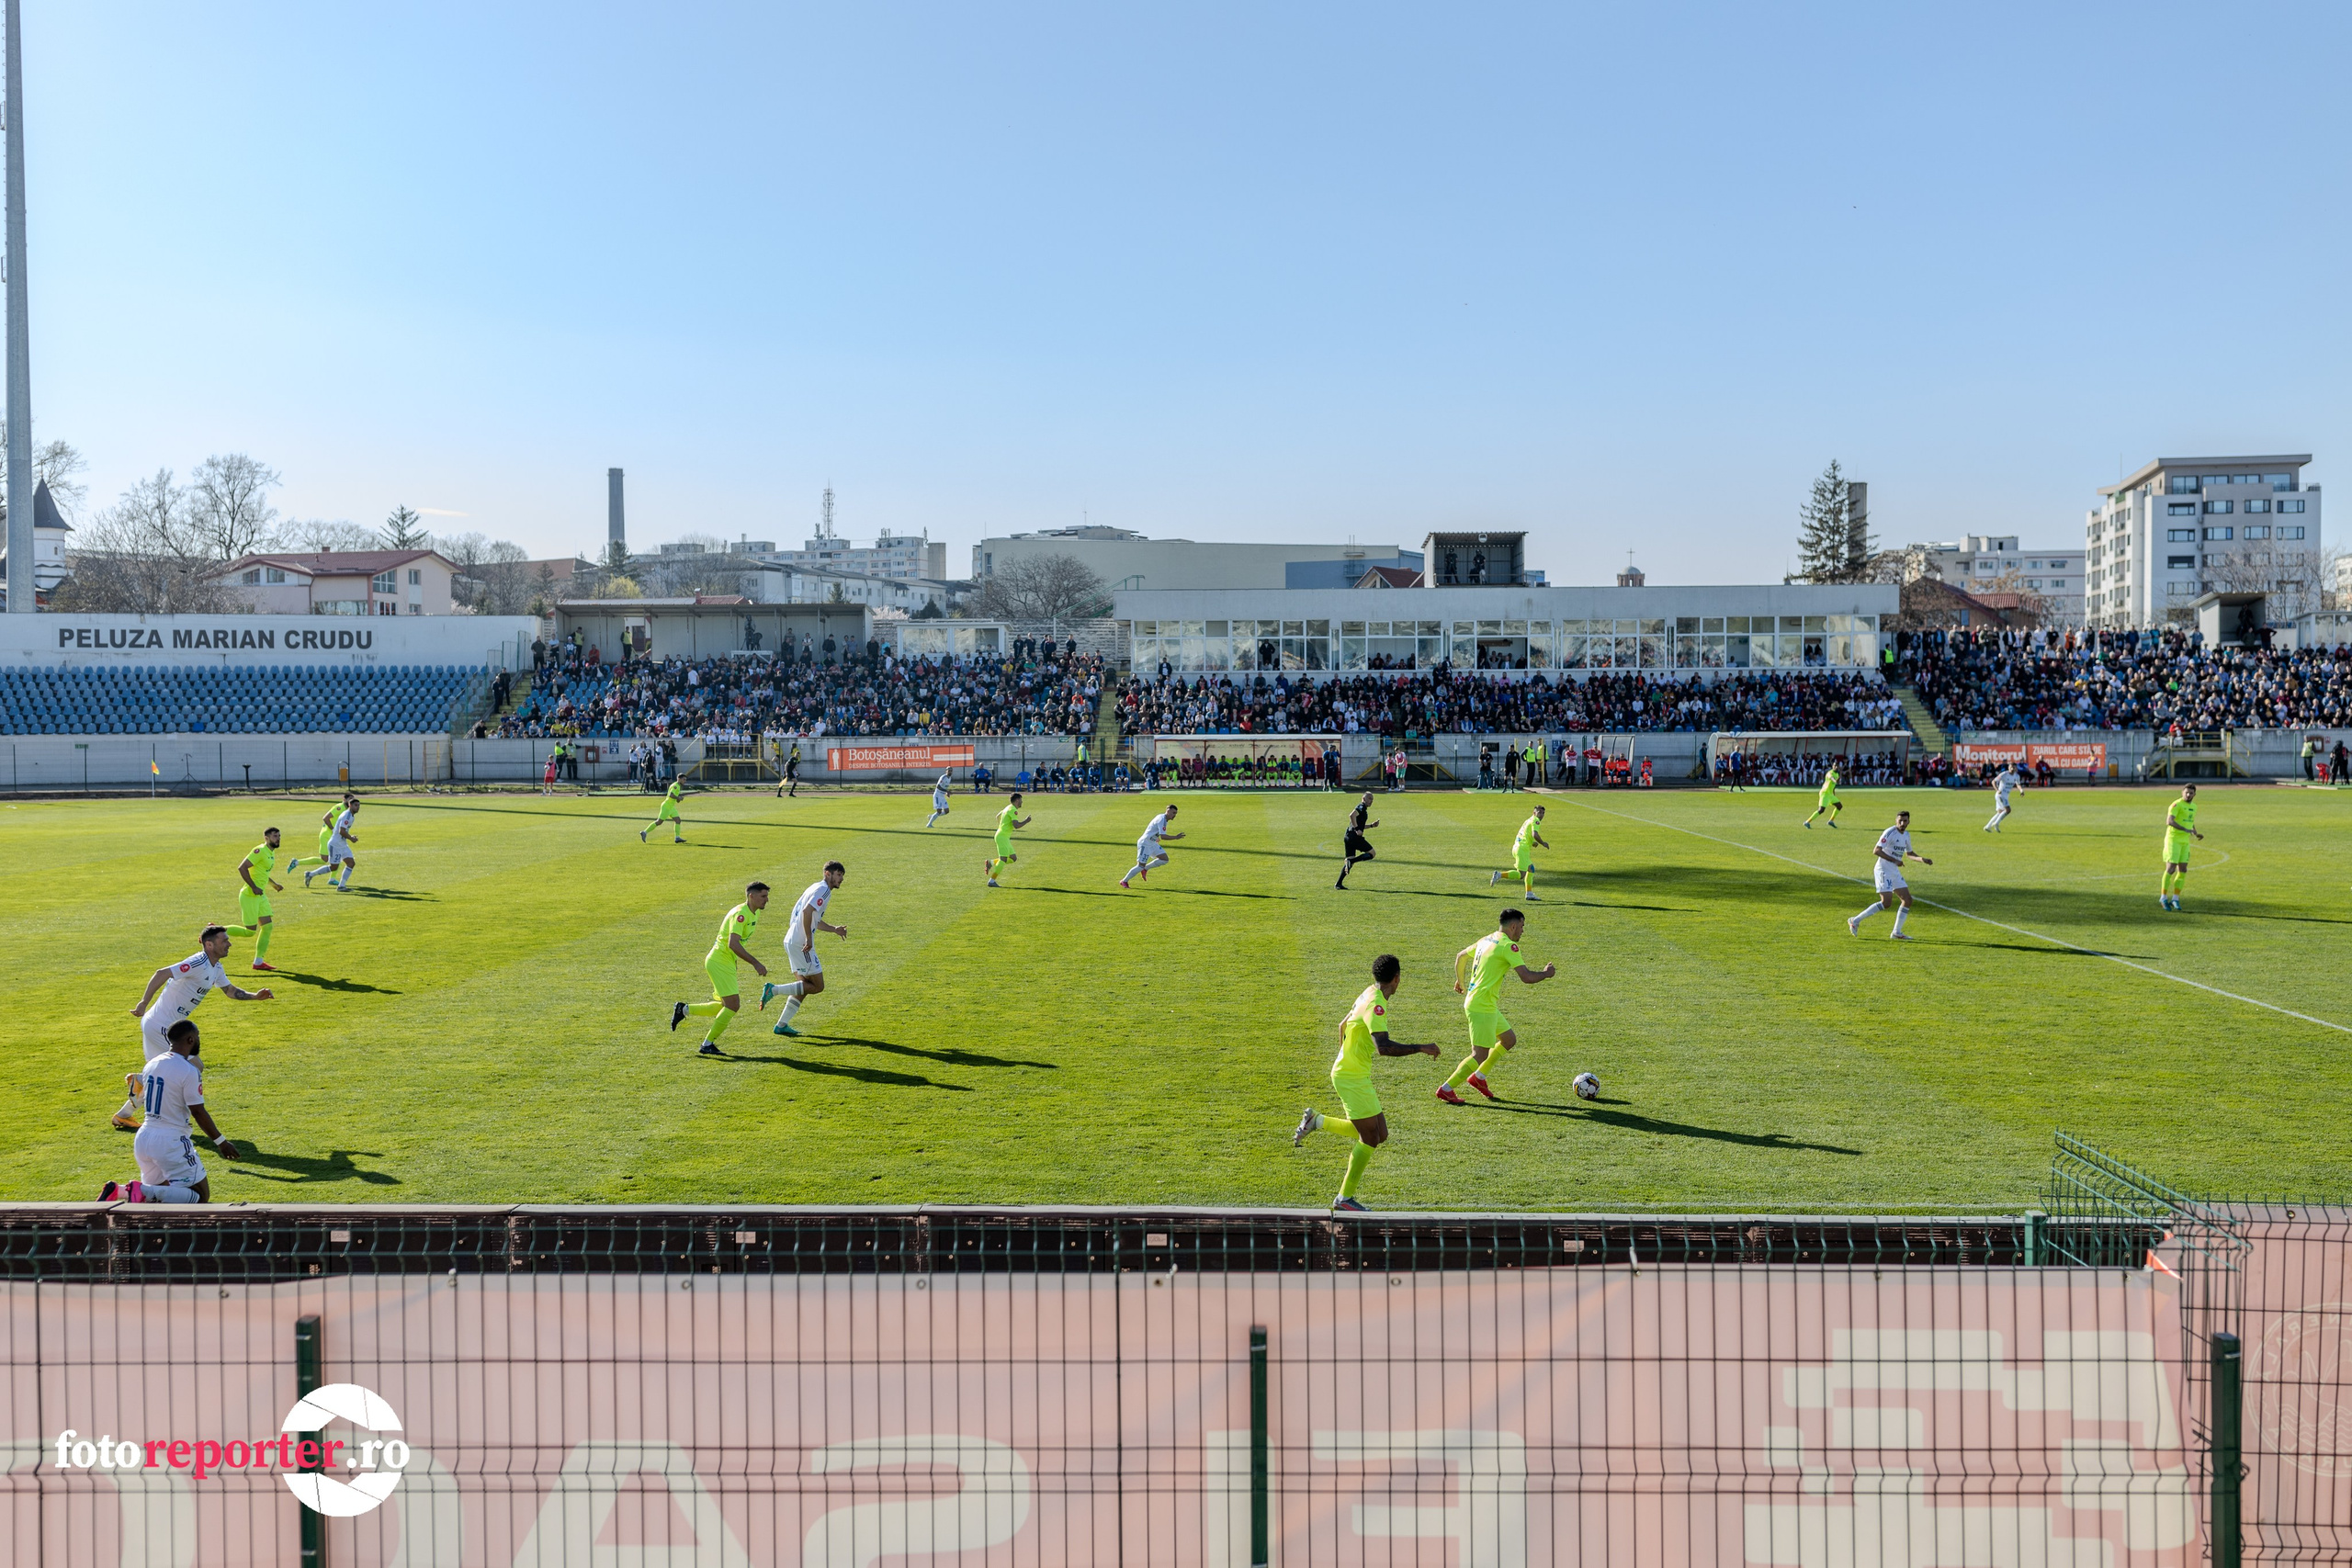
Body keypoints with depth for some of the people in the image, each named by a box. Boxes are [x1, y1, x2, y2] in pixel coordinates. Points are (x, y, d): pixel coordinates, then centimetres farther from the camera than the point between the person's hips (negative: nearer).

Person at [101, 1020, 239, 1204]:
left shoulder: (151, 1064, 7)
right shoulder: (189, 1071, -15)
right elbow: (198, 1113, -13)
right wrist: (221, 1142, -2)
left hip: (143, 1138, 8)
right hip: (171, 1142, -7)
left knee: (158, 1189, 27)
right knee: (201, 1196, 1)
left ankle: (117, 1191, -2)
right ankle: (144, 1192, -19)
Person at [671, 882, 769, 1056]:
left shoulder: (754, 913, 10)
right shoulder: (740, 914, -20)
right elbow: (733, 944, -30)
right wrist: (755, 963, -30)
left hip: (727, 963, 10)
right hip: (719, 961, -10)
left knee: (726, 1006, 13)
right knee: (733, 1005, -11)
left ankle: (683, 1010, 21)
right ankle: (707, 1045, -1)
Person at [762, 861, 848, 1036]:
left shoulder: (816, 888, 21)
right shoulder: (823, 889, -10)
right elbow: (807, 911, -25)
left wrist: (834, 929, 28)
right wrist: (809, 938, -23)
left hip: (792, 942, 10)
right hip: (800, 944, -10)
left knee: (805, 986, 15)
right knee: (817, 986, -5)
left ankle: (782, 1025, 15)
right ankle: (773, 989, -8)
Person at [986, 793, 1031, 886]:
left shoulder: (1008, 808, 15)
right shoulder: (1013, 810, -15)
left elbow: (997, 816, 31)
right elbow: (1016, 825, -25)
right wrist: (1026, 821, -11)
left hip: (1005, 837, 10)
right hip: (1002, 837, -10)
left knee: (1013, 858, 9)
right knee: (1003, 860, -12)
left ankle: (991, 862, 12)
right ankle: (992, 881, -10)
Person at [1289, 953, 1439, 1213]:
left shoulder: (1370, 993, 9)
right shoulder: (1375, 1004, -22)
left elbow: (1343, 1025, 23)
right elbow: (1383, 1047, -34)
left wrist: (1344, 1056, 35)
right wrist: (1421, 1049, -28)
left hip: (1355, 1074, 10)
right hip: (1352, 1077, -10)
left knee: (1379, 1135, 10)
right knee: (1370, 1137, -2)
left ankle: (1316, 1121, 17)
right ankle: (1345, 1198, 9)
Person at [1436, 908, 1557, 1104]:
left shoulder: (1486, 940, 12)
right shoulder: (1508, 946, -15)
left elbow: (1460, 957, 26)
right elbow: (1526, 977, -21)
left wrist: (1460, 981, 41)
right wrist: (1546, 973, -2)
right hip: (1482, 1007, -10)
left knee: (1509, 1040, 19)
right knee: (1480, 1056, -6)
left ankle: (1478, 1077, 25)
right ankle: (1446, 1089, 0)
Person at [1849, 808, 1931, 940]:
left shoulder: (1906, 835, 13)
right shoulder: (1890, 833, -14)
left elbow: (1909, 854, 28)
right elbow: (1876, 851, -21)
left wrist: (1922, 859, 12)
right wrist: (1894, 860, -25)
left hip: (1895, 872, 9)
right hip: (1883, 871, -9)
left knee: (1907, 900, 3)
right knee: (1886, 903, -17)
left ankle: (1896, 933, 10)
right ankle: (1855, 921, -9)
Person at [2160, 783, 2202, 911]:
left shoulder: (2193, 807, 14)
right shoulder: (2177, 805, -12)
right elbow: (2169, 821, -26)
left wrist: (2196, 834, 11)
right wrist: (2186, 830, -34)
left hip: (2185, 841, 7)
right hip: (2173, 839, -7)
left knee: (2183, 870, 3)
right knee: (2171, 869, -8)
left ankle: (2175, 899, 11)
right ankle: (2163, 898, 3)